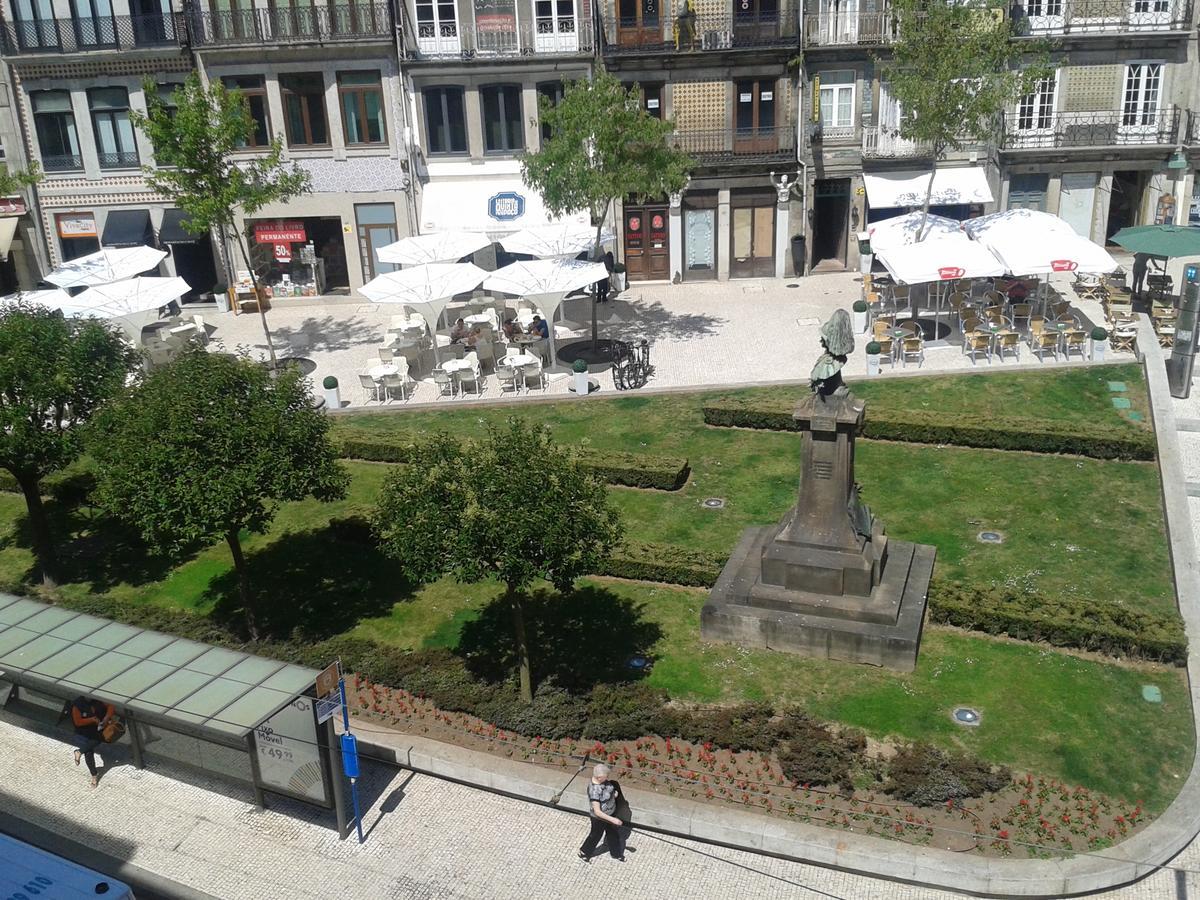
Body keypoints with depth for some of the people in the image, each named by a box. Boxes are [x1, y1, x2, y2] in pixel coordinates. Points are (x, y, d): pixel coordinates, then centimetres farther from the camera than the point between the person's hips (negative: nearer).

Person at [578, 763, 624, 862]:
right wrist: (612, 819, -33)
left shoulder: (602, 779, -16)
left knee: (613, 833, 26)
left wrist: (615, 793, -8)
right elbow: (597, 812, -34)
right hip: (599, 817, -7)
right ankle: (583, 853, 48)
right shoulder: (594, 791, -40)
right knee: (595, 835, 20)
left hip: (610, 812, 7)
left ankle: (616, 853, 51)